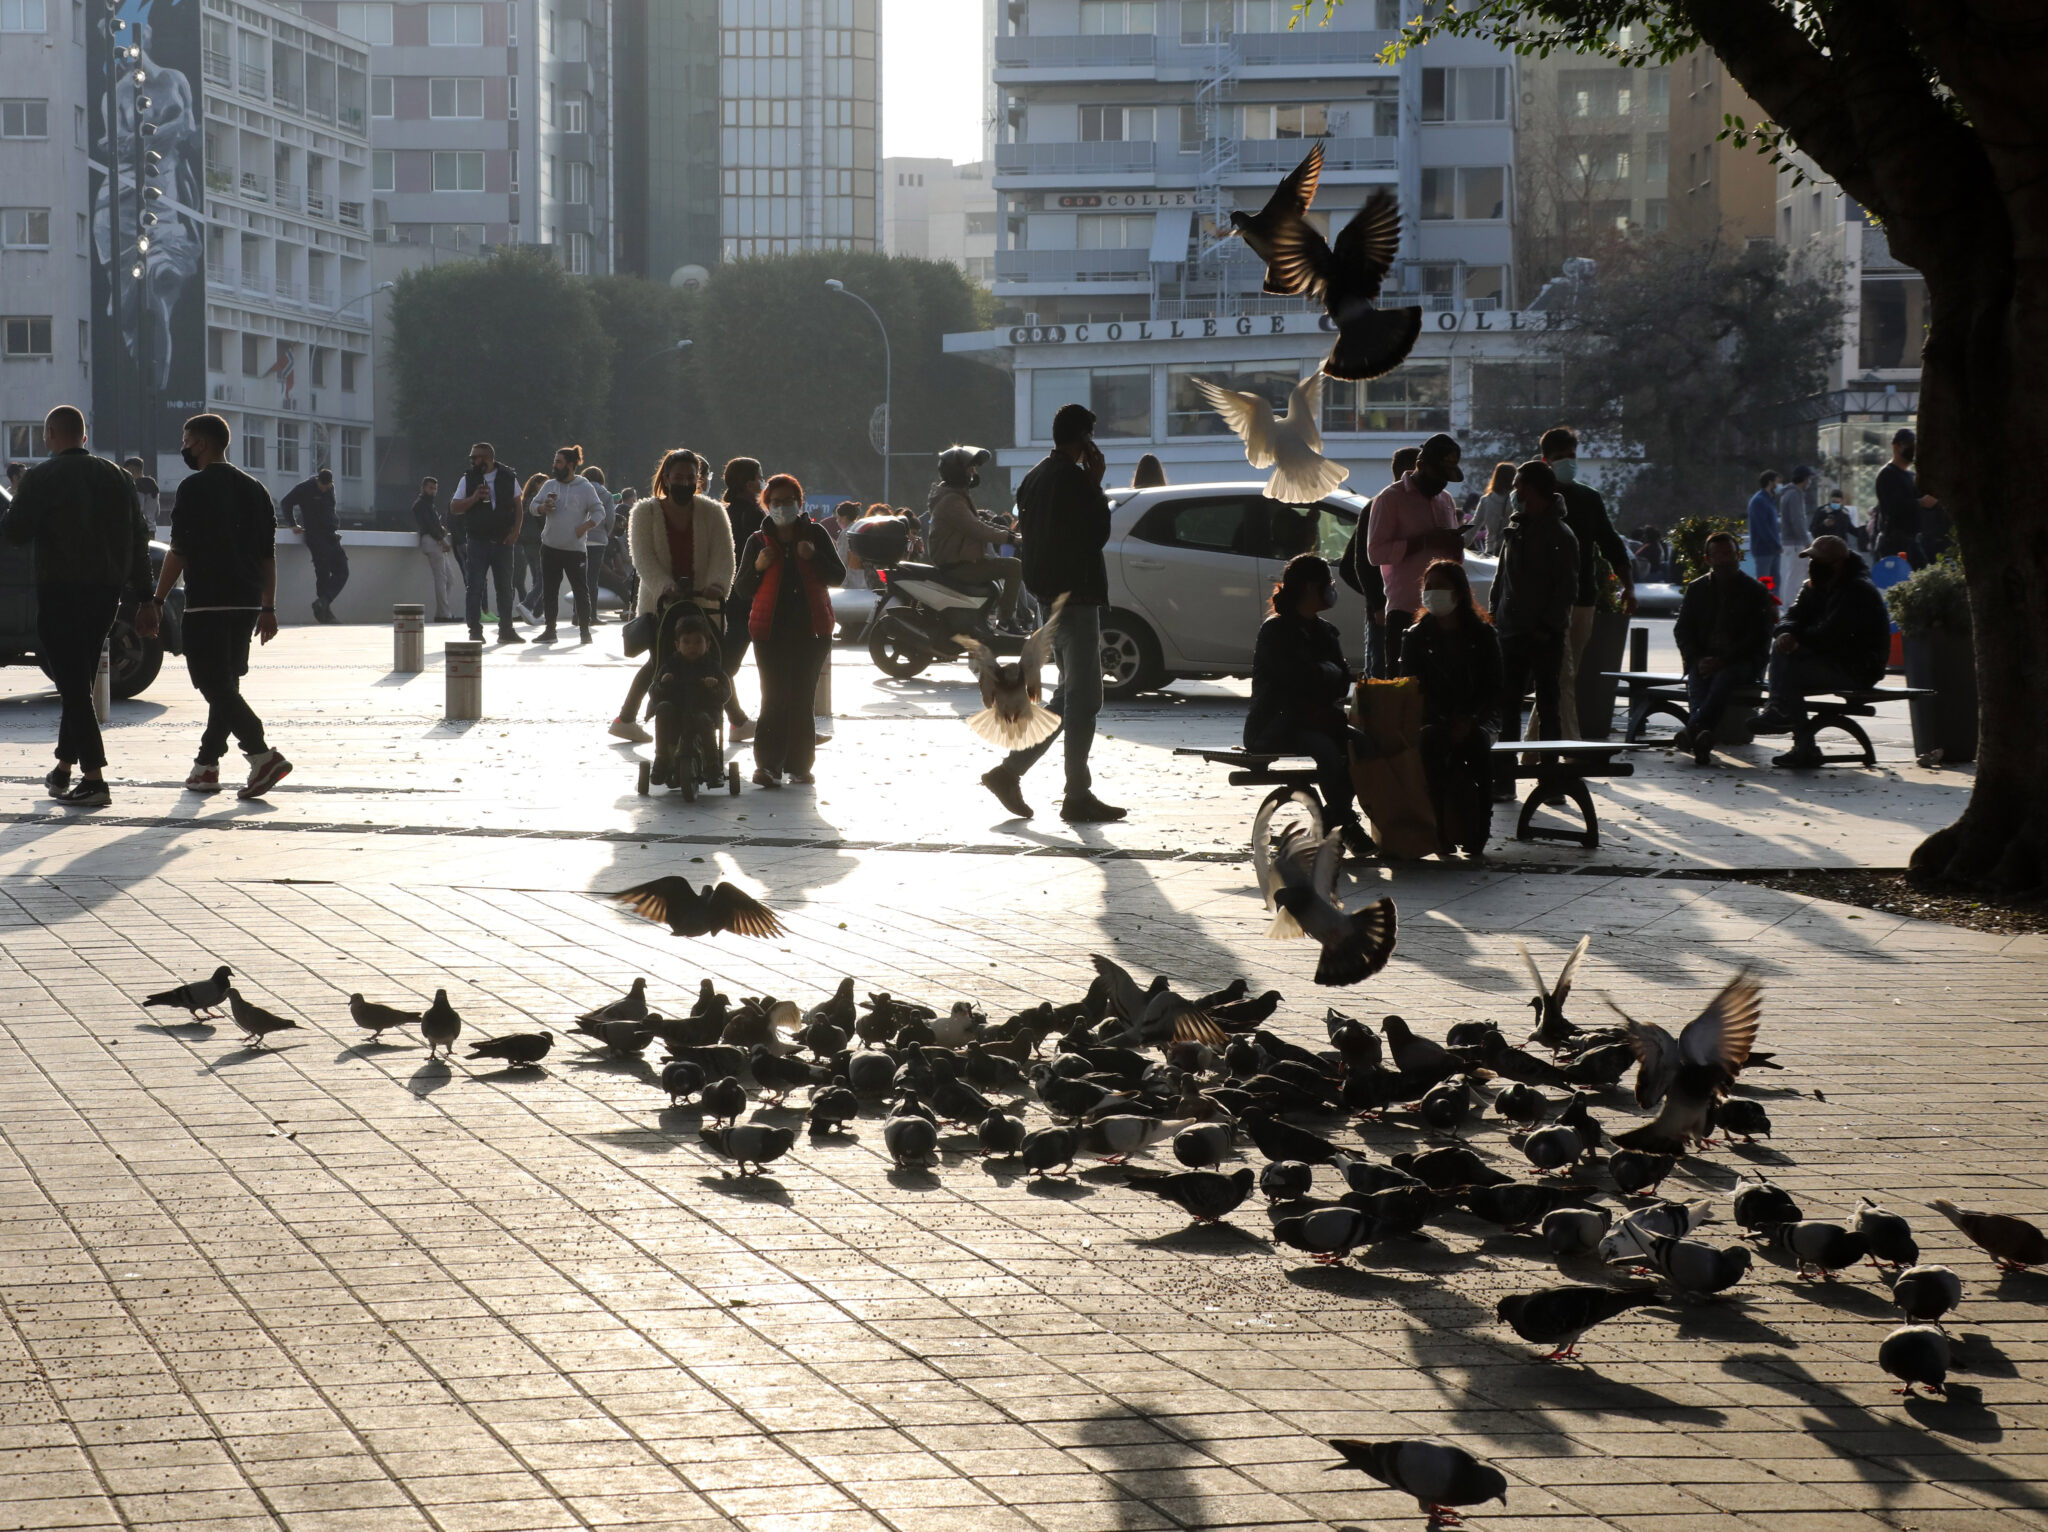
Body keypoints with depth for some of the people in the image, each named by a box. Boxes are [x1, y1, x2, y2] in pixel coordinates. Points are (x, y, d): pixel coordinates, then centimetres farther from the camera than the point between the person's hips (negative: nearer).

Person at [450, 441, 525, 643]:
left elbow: (518, 507, 7)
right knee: (474, 587, -6)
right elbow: (454, 508, -1)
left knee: (505, 587, 8)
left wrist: (515, 531, -5)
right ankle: (475, 630, -2)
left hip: (503, 541, 1)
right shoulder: (467, 480, 2)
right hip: (477, 541, -1)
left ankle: (506, 629, 18)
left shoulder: (508, 478, 3)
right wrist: (474, 498, -17)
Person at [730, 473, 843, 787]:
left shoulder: (815, 534, 6)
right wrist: (757, 567, -12)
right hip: (772, 629, -1)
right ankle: (768, 765, -13)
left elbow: (838, 576, 3)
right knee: (775, 698, -10)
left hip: (812, 629, 1)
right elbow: (742, 591, 7)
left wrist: (814, 557, -14)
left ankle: (798, 765, 11)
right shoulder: (758, 541, 7)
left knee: (802, 699, 4)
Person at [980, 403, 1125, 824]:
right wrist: (1097, 485, -9)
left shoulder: (1034, 478, 13)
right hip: (1075, 596, -10)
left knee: (1070, 695, 16)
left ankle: (1010, 770, 12)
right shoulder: (1075, 480, -17)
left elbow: (1027, 532, 19)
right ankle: (1078, 796, -2)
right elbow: (1098, 533, -16)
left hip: (1048, 595, 10)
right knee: (1083, 698, -4)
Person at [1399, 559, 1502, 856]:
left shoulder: (1483, 635, 9)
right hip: (1430, 721, 0)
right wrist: (1444, 723, -14)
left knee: (1478, 742, -35)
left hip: (1473, 721, 0)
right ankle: (1443, 834, -36)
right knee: (1432, 741, -36)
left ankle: (1477, 835, -31)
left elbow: (1493, 690, 6)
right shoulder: (1415, 637, 9)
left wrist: (1469, 720, -14)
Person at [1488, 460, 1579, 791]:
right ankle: (1504, 778, 9)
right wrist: (1494, 614, 5)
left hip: (1544, 636, -6)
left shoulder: (1559, 534, -7)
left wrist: (1548, 625, -15)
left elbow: (1567, 589, -9)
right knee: (1507, 705, 5)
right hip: (1511, 633, 6)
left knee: (1548, 705, 2)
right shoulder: (1515, 528, 12)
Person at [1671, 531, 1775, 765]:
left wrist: (1723, 661, -16)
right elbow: (1682, 631, 13)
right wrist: (1697, 660, -9)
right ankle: (1702, 736, -59)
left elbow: (1759, 638, -3)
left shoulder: (1755, 591, 6)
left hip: (1743, 663, -3)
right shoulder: (1697, 589, 16)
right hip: (1704, 661, 3)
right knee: (1696, 680, -32)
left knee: (1724, 677, -37)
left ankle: (1693, 730, -57)